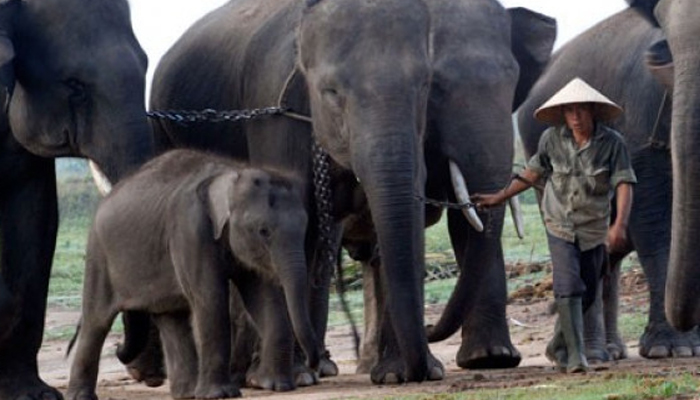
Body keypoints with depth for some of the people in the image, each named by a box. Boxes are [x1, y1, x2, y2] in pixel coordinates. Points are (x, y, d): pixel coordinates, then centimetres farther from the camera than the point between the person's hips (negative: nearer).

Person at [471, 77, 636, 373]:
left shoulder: (612, 142, -11)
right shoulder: (552, 139, -5)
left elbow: (624, 184, -16)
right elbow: (534, 172, 10)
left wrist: (620, 224, -30)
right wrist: (499, 198, 13)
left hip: (595, 229, 1)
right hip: (560, 225, -1)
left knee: (586, 294, 11)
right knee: (569, 289, -16)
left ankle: (558, 347, 32)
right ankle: (574, 356, -17)